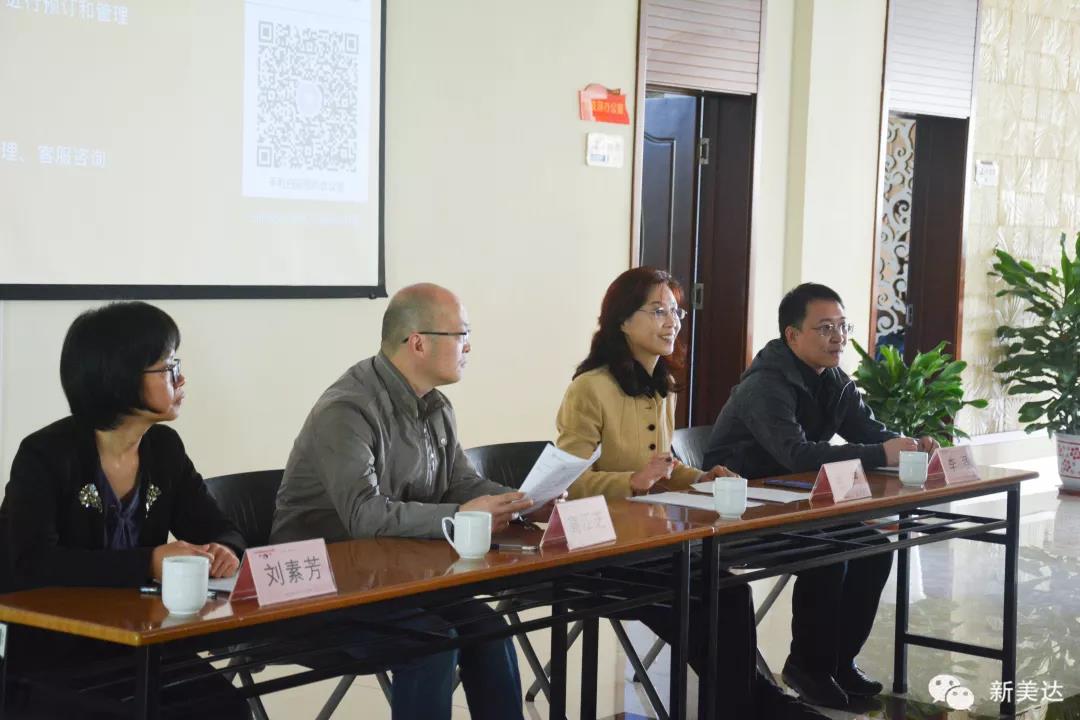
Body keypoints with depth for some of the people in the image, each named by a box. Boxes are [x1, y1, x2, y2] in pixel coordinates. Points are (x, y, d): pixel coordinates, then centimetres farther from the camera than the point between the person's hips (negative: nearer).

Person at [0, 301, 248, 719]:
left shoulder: (164, 448, 4)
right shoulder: (46, 454, -15)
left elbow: (217, 530, 9)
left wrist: (223, 552, -16)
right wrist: (148, 563, -31)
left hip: (139, 645, 6)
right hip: (51, 655, -5)